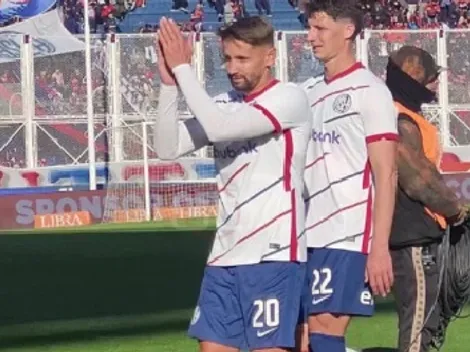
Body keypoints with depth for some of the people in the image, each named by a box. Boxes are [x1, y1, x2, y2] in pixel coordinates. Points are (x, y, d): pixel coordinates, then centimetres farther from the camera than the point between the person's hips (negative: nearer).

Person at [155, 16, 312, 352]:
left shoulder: (290, 98, -8)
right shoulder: (224, 104, 13)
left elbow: (219, 127, -20)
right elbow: (168, 147, 4)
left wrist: (183, 68, -12)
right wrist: (169, 83, -6)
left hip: (273, 252, -7)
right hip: (225, 253, 7)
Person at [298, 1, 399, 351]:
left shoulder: (369, 91, -5)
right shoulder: (309, 92, 15)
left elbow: (386, 175, -9)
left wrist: (380, 248, -15)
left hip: (347, 238, -6)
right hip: (308, 237, 6)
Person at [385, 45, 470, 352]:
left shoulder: (406, 118, 15)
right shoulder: (402, 123, -18)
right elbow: (419, 181, -21)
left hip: (418, 234, 11)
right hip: (414, 237, -11)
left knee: (426, 319, 16)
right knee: (418, 321, -8)